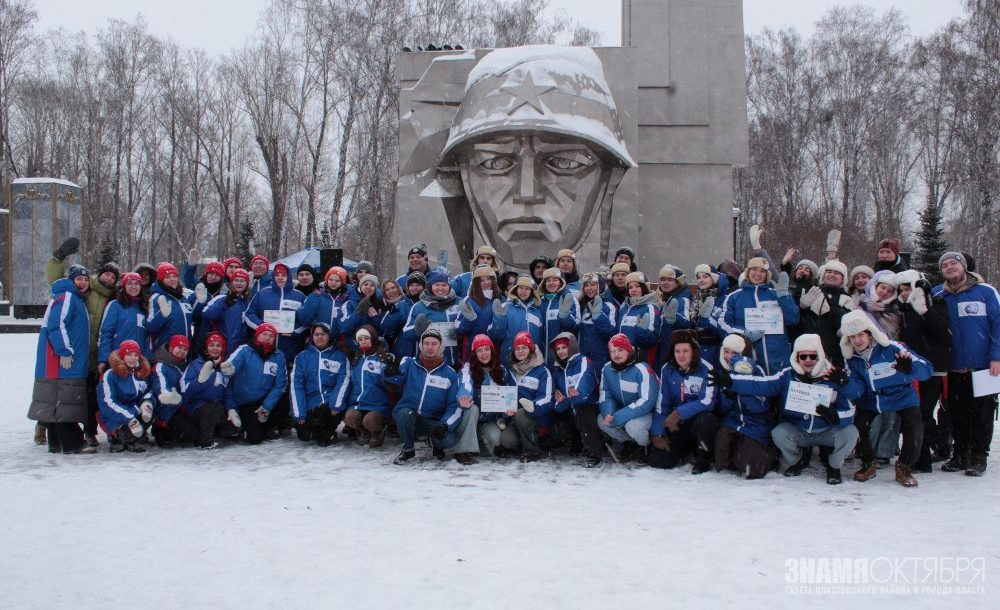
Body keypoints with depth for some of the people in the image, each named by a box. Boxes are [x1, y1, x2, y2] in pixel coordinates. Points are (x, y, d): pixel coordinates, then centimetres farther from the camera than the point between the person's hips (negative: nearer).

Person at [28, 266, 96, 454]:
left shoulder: (77, 299, 21)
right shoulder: (66, 297, -10)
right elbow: (56, 326, -19)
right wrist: (64, 352, -18)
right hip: (63, 361, -10)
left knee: (57, 403, 12)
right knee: (63, 402, -9)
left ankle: (57, 443, 16)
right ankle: (73, 443, -10)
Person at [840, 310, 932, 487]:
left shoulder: (892, 348, -22)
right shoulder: (852, 359, -8)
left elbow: (927, 369, -23)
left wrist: (909, 368, -45)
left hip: (902, 397, -3)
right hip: (870, 400, 3)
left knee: (914, 430, -23)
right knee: (855, 425, -18)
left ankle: (904, 467, 4)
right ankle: (868, 464, 9)